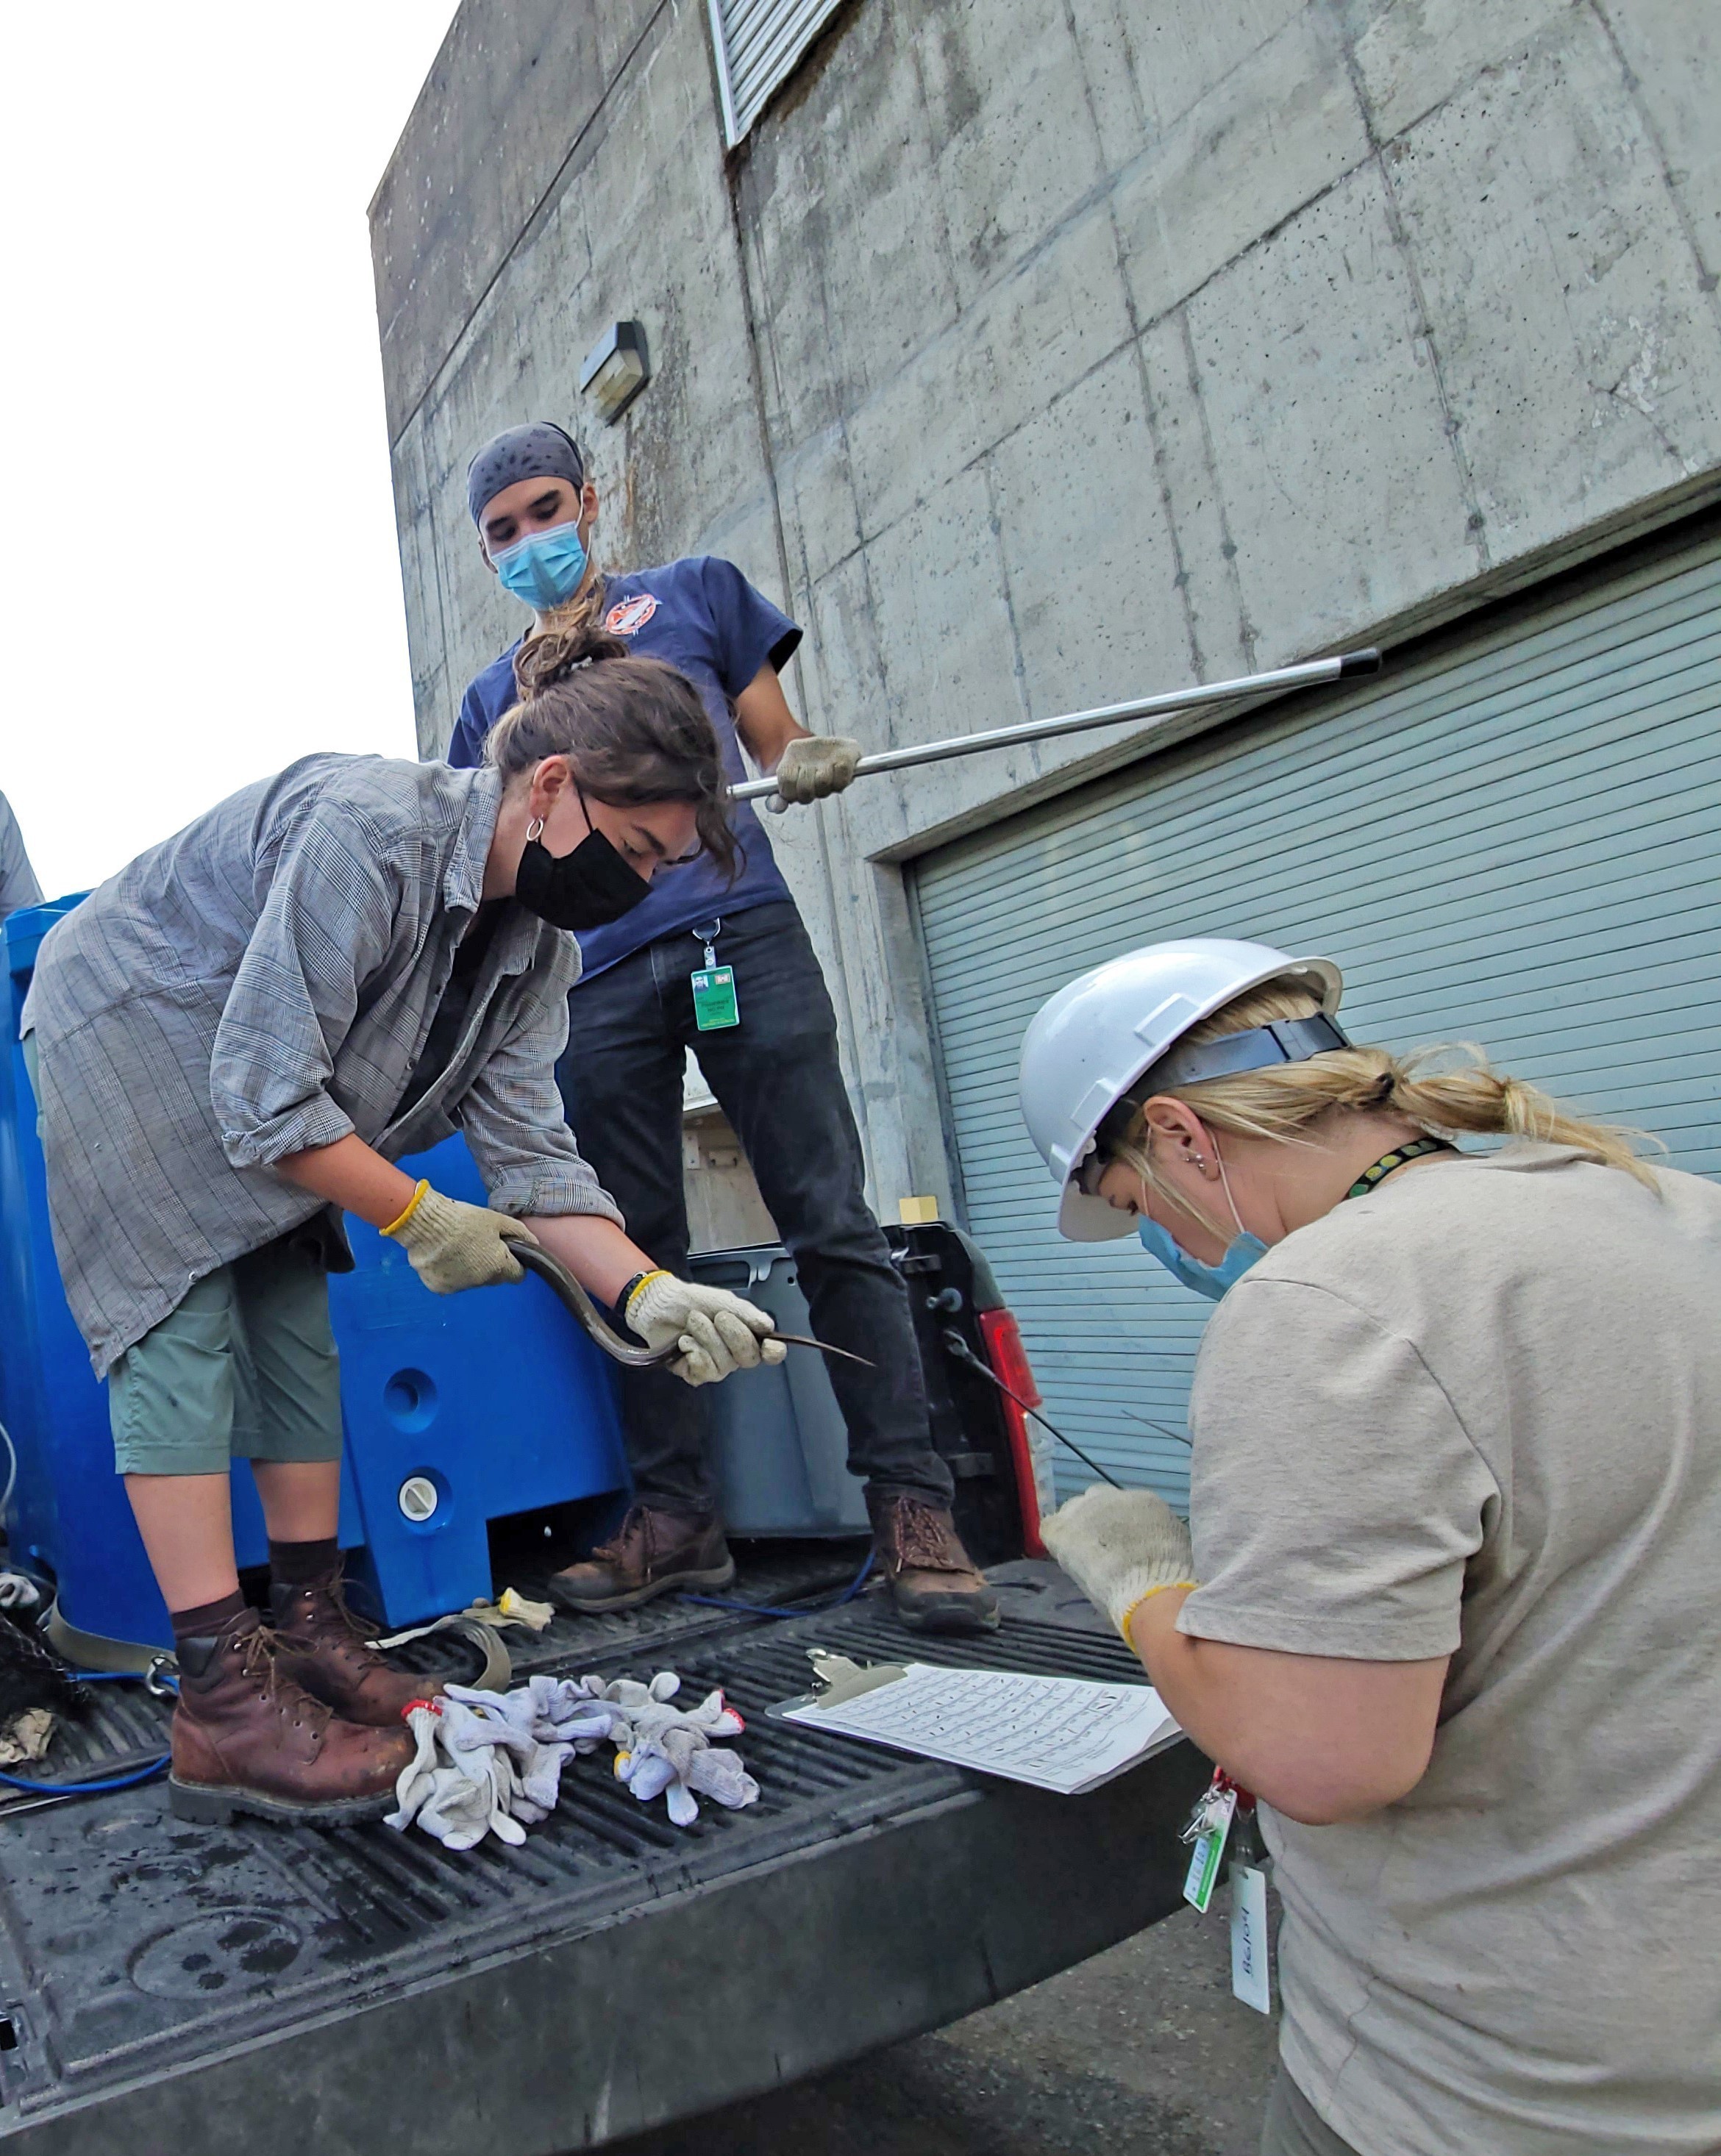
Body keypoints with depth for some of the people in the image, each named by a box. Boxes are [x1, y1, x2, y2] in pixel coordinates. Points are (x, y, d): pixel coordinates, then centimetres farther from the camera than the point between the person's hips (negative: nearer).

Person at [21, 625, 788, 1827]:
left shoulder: (532, 945, -11)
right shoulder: (368, 834, -35)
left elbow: (528, 1151, -14)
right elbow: (266, 1092, -33)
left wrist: (648, 1292, -26)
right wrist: (417, 1217, -26)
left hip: (260, 1082, 8)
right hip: (123, 1035, -7)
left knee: (296, 1333, 2)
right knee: (184, 1339, -14)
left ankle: (312, 1635, 9)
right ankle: (219, 1705, -13)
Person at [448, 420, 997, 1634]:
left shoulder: (697, 594, 21)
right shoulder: (494, 694, 27)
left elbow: (778, 743, 14)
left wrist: (813, 762, -8)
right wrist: (534, 698, 6)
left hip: (739, 928, -3)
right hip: (596, 971, 3)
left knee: (831, 1220, -10)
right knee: (637, 1251, 1)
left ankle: (912, 1502, -5)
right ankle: (678, 1515, 11)